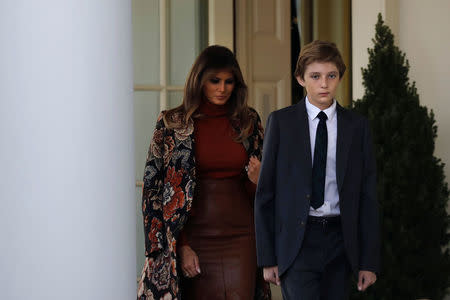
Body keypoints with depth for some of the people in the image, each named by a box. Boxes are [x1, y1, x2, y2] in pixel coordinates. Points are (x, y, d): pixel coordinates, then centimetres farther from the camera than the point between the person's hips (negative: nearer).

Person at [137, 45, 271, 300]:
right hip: (195, 236, -2)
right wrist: (181, 246, -10)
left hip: (239, 234, 2)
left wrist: (256, 180, -7)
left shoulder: (249, 121, 8)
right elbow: (154, 188, -3)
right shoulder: (173, 124, -1)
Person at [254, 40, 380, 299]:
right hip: (296, 242, -2)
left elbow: (368, 197, 7)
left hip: (339, 240, 2)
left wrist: (369, 261, 1)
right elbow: (265, 192, 3)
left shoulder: (357, 126, 7)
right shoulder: (281, 122, 3)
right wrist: (267, 258, -2)